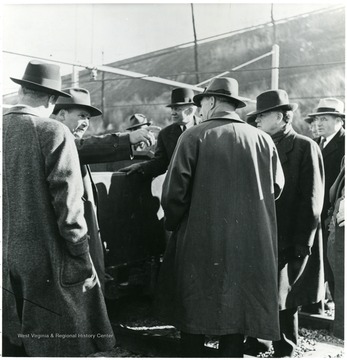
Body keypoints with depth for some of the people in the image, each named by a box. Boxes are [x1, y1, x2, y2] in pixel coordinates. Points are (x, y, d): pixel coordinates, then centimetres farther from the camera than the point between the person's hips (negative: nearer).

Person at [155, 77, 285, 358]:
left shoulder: (194, 136, -9)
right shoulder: (263, 140, 0)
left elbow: (175, 190, -11)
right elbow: (276, 187, 8)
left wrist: (173, 223, 6)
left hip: (201, 242, -2)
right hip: (250, 247, 3)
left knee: (194, 313, 12)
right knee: (238, 311, 13)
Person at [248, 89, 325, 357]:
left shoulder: (305, 147, -6)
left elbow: (311, 199, -10)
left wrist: (302, 243, -13)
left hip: (288, 242, -5)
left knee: (285, 301, 5)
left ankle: (285, 351, 22)